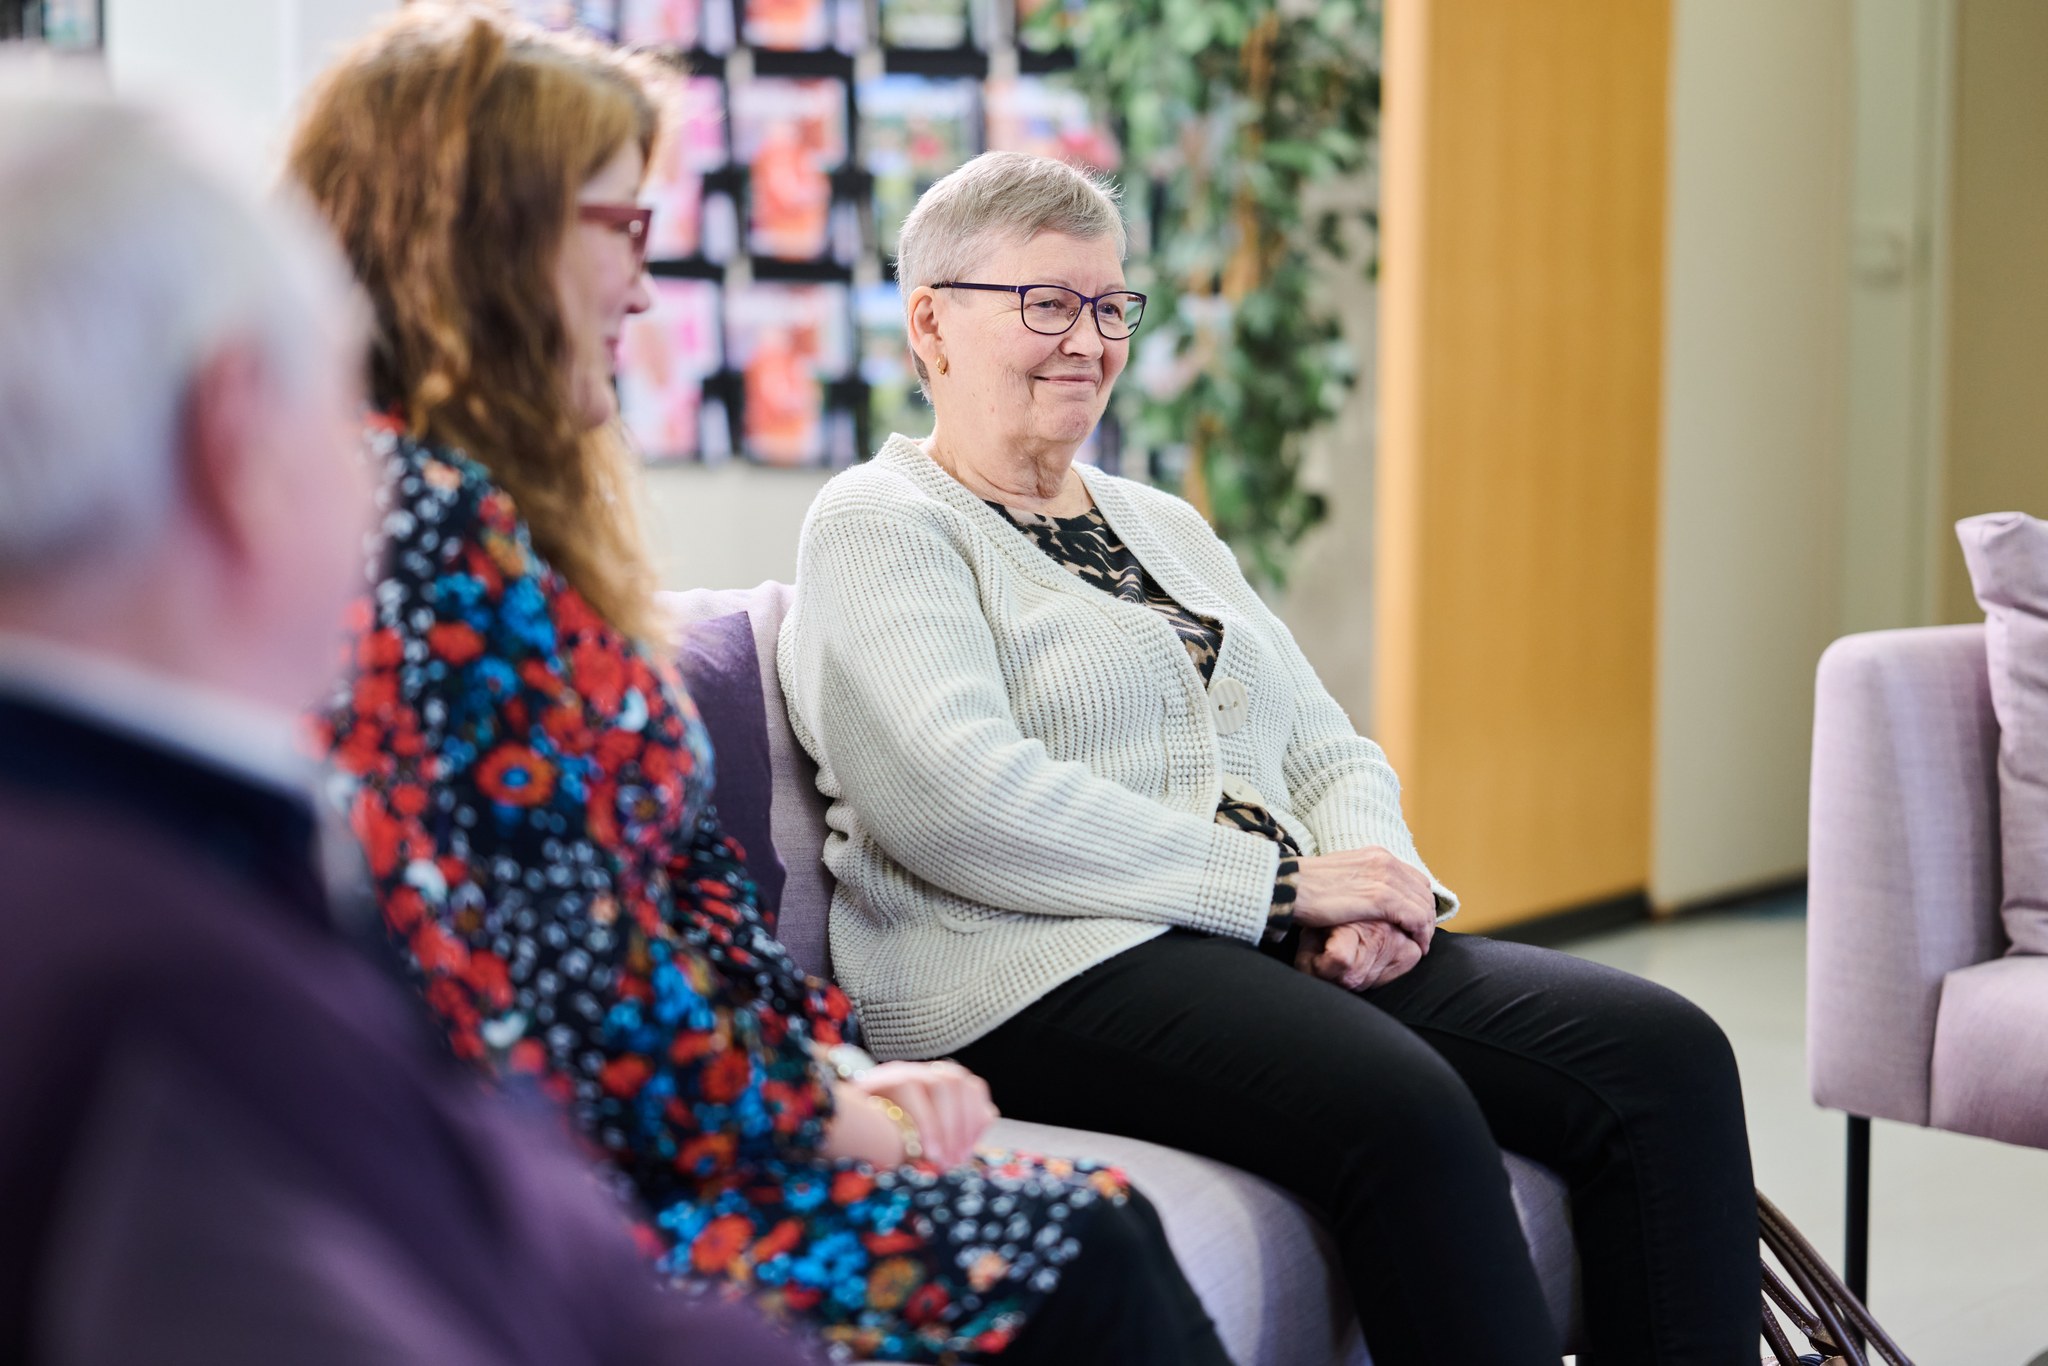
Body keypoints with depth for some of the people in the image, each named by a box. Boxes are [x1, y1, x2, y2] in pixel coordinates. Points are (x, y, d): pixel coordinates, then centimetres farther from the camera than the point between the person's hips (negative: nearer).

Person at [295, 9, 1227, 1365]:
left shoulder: (490, 509, 17)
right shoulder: (420, 517, -16)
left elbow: (682, 871, 17)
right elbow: (549, 970, -19)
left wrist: (836, 1059, 5)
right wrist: (807, 1111, -9)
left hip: (614, 1132, 9)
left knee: (1099, 1228, -6)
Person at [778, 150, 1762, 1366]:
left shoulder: (1166, 526, 28)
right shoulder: (880, 529, 3)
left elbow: (1330, 755, 23)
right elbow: (960, 798, -14)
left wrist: (1374, 884, -3)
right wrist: (1284, 881, -14)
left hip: (1292, 948, 8)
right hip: (1046, 972, -7)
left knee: (1666, 1055, -16)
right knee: (1403, 1108, -36)